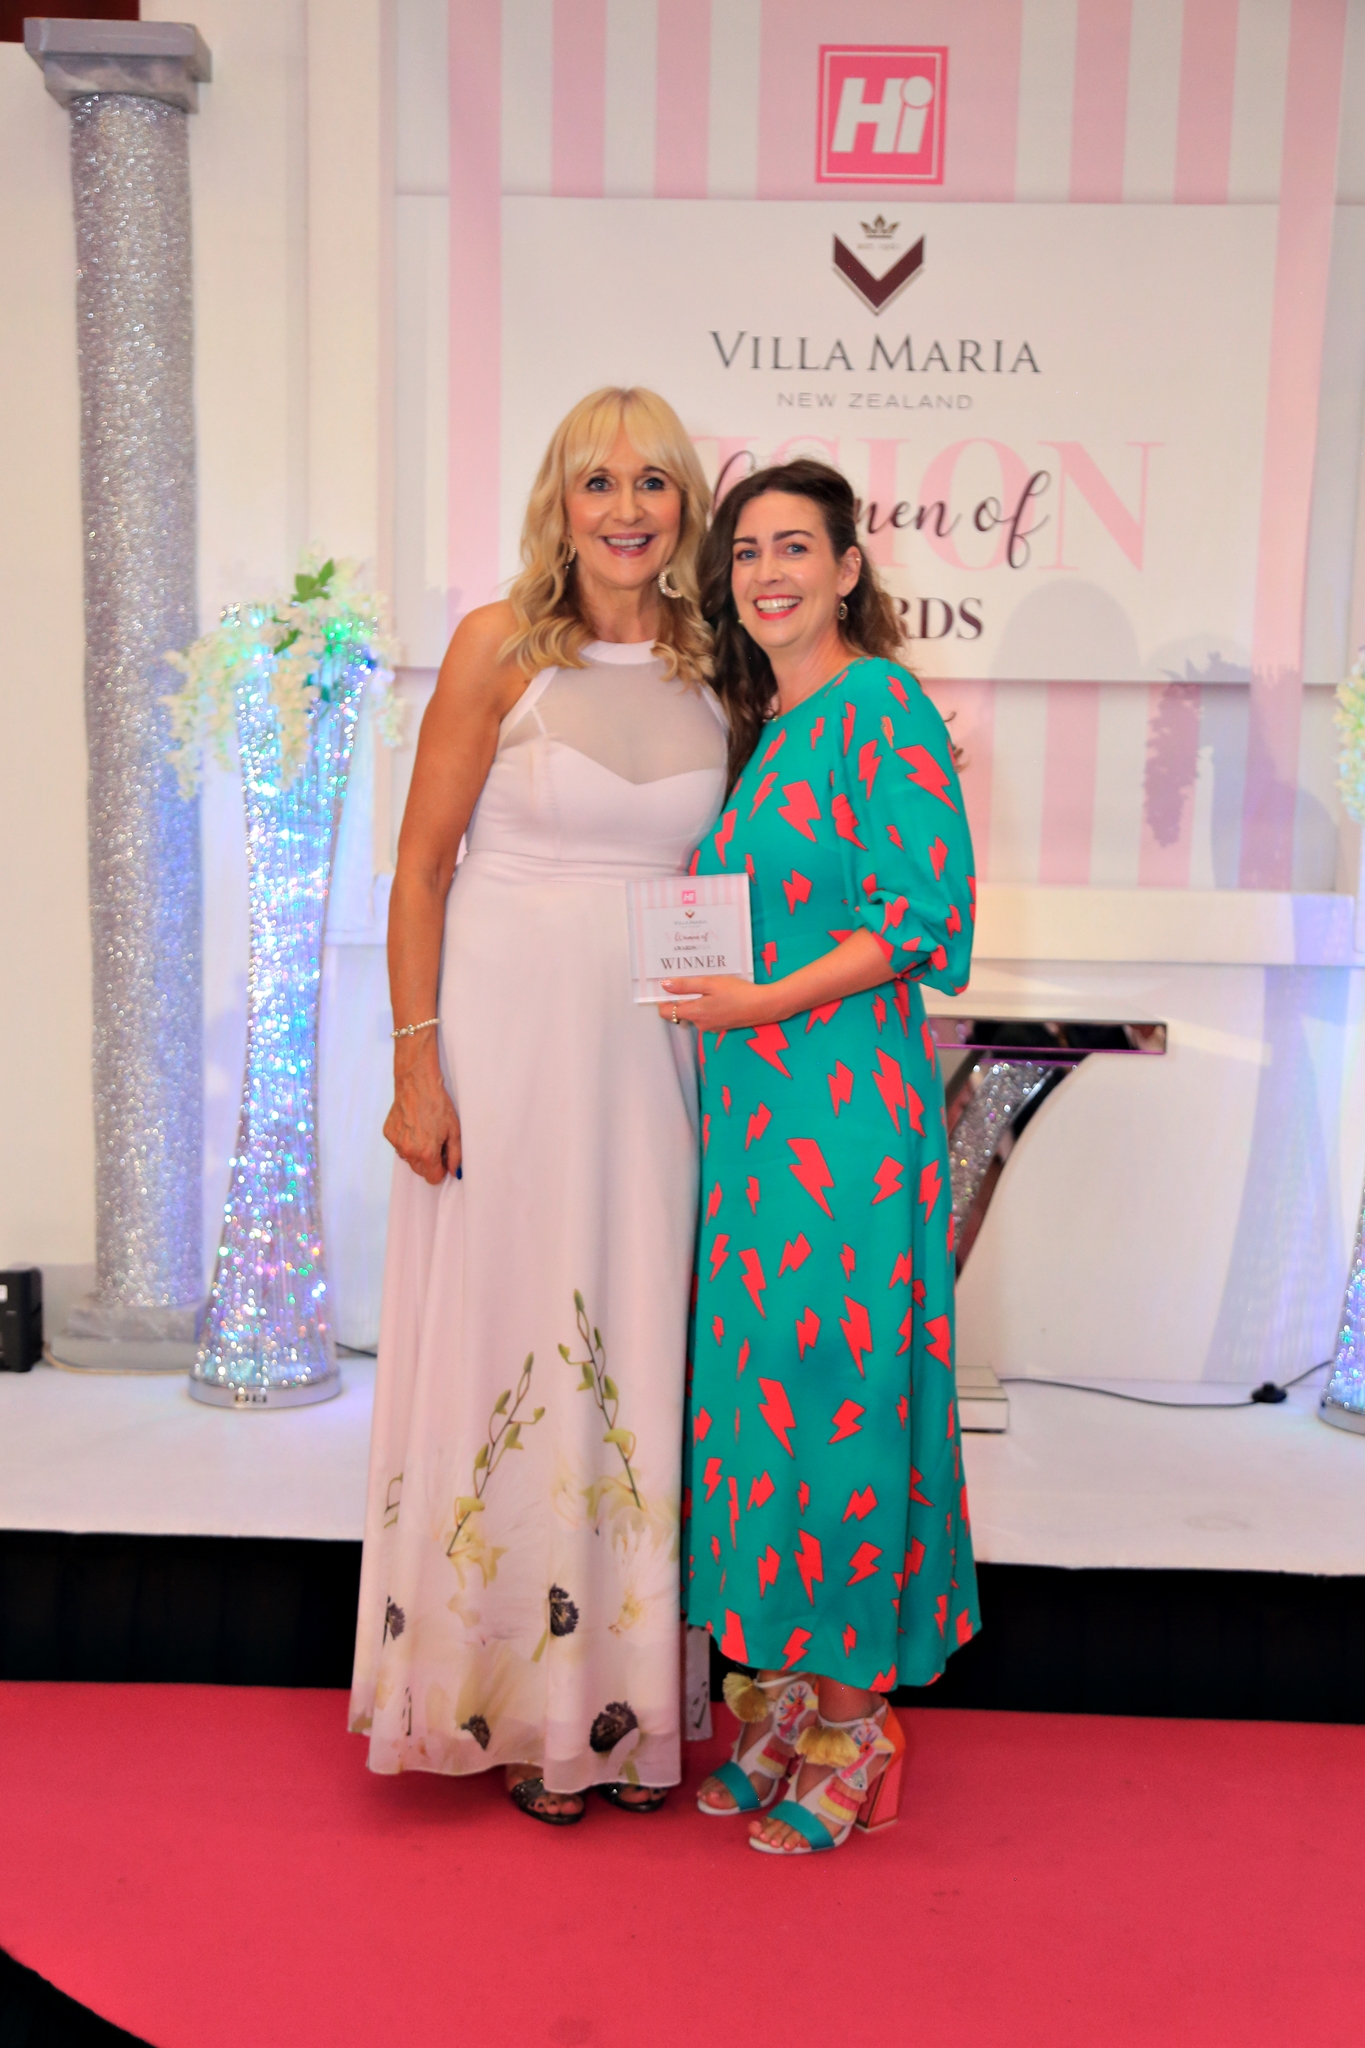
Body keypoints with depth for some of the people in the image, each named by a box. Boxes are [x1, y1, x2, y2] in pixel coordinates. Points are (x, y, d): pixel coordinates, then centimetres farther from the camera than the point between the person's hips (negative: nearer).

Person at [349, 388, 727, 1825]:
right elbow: (422, 861, -5)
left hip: (651, 1046, 4)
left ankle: (618, 1691, 26)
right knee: (506, 1345, 4)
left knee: (634, 1348, 9)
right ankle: (520, 1704, 22)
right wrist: (417, 1062, -11)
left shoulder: (707, 667, 7)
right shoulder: (501, 645, -3)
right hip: (507, 1032, -3)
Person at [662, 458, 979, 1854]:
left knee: (834, 1398, 0)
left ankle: (851, 1728, 17)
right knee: (752, 1396, 11)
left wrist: (765, 1000, -16)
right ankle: (775, 1699, 26)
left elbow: (928, 916, -13)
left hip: (843, 1103, -8)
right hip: (747, 1108, 8)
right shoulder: (753, 724, 17)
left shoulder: (880, 706, -8)